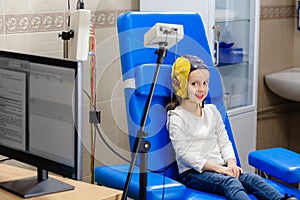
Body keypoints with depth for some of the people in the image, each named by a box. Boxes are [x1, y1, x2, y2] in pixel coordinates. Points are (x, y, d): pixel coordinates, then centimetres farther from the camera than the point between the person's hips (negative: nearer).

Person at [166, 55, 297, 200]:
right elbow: (183, 154, -12)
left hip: (219, 167, 6)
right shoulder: (176, 118, -5)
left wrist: (231, 163, -6)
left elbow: (224, 142, 16)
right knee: (230, 182, -32)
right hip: (193, 173, -6)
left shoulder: (212, 111, 16)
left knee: (251, 178, -20)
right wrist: (217, 168, -17)